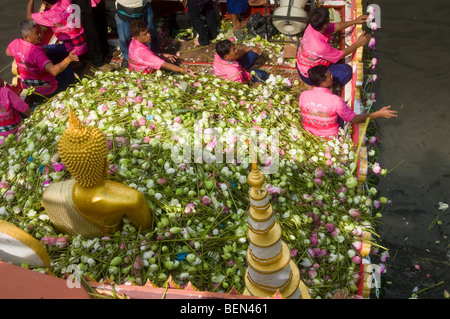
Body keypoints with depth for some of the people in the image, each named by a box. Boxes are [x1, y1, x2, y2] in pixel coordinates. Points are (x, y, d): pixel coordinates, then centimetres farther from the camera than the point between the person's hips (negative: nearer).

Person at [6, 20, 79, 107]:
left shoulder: (15, 43, -12)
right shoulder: (36, 52, -34)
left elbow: (7, 52, 13)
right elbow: (54, 71, -43)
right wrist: (68, 59, -54)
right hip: (45, 88, -7)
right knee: (69, 70, 13)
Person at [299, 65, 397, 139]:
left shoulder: (303, 95, -19)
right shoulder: (335, 100, -30)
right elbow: (354, 119, -19)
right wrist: (379, 114, -11)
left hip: (308, 135, 4)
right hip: (330, 138, -4)